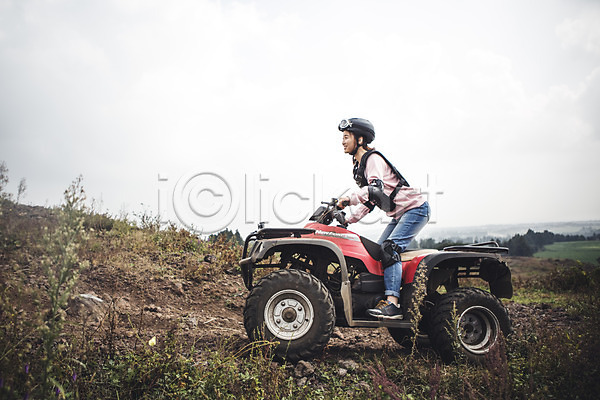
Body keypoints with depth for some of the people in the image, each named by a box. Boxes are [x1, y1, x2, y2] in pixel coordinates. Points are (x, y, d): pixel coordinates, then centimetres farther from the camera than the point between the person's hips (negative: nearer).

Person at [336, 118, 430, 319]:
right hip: (399, 214, 10)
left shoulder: (373, 159, -15)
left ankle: (392, 303, -28)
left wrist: (349, 199, -38)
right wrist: (349, 220, 10)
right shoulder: (359, 166, 13)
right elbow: (369, 199, 17)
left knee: (390, 249, -23)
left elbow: (376, 188, -33)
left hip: (415, 208, -10)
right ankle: (383, 296, 3)